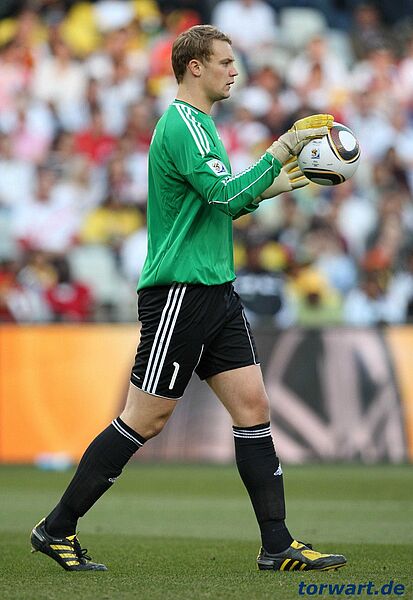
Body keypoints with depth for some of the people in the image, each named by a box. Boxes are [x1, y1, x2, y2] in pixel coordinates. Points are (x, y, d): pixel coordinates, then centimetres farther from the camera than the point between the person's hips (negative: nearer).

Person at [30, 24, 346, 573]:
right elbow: (226, 195, -24)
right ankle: (56, 529, 5)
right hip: (180, 293, -10)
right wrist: (283, 149, -22)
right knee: (144, 419, -5)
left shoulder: (199, 124, 19)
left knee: (252, 405, 2)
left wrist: (268, 188, 15)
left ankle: (278, 546, 2)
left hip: (215, 292, 10)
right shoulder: (182, 126, -14)